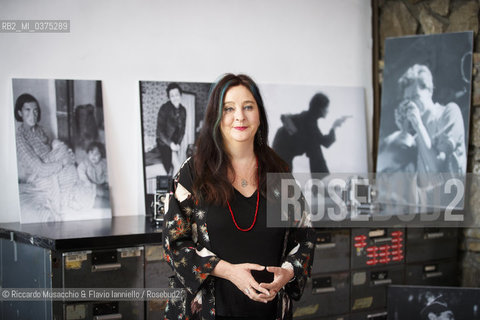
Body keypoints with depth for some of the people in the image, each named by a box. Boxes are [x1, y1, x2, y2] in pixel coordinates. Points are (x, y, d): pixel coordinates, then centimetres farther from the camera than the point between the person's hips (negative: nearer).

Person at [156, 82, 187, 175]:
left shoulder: (183, 110, 4)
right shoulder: (164, 108, -13)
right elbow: (160, 130, -14)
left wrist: (178, 144, -3)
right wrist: (171, 144, -18)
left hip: (175, 145, 5)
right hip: (164, 143, -5)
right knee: (170, 170, -13)